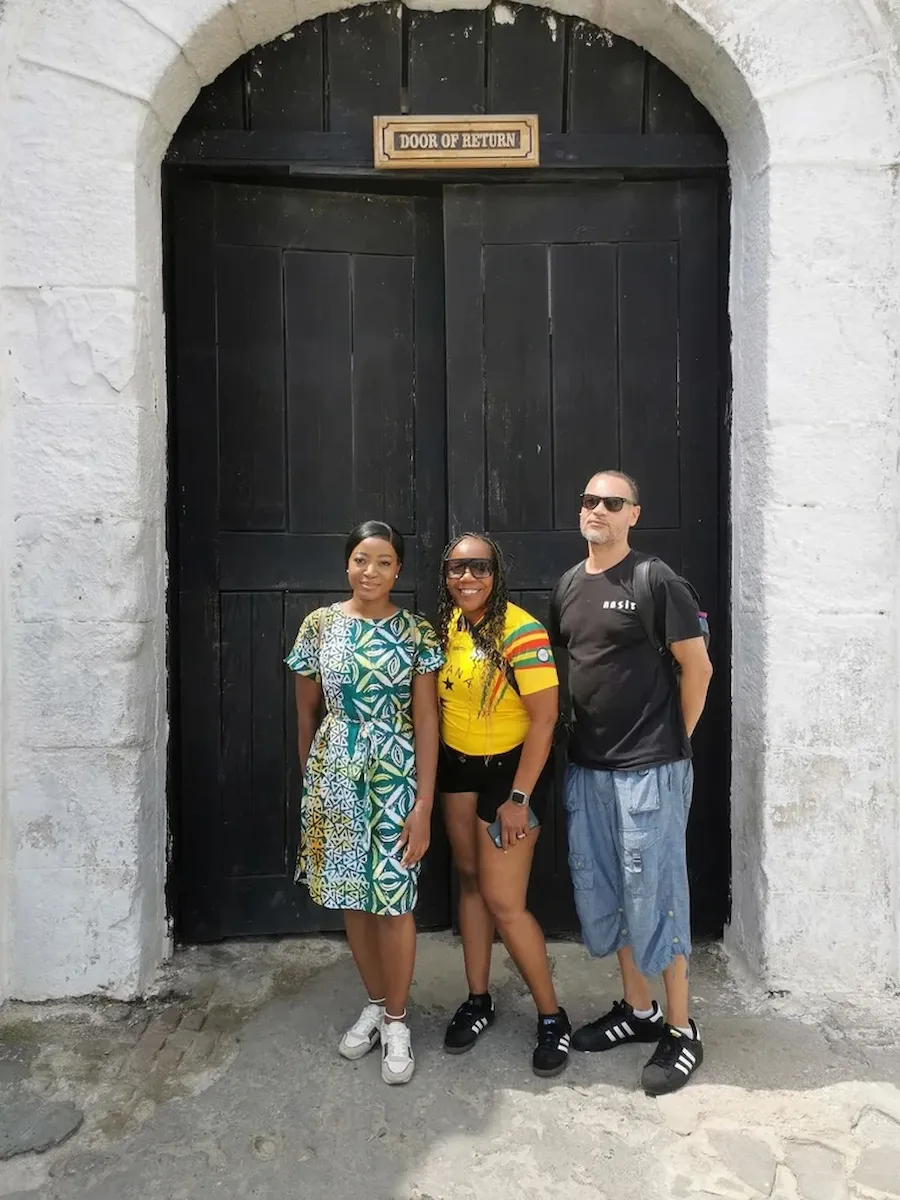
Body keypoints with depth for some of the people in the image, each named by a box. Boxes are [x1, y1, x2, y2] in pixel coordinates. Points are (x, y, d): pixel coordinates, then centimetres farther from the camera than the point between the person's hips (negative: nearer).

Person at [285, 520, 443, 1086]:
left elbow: (426, 720, -5)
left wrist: (424, 804, -10)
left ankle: (396, 1021, 21)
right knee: (352, 895, 13)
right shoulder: (319, 625, 0)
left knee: (393, 899, 0)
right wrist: (310, 780, 13)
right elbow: (307, 711, 8)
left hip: (394, 778, -2)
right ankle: (376, 1002, 34)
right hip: (333, 779, 2)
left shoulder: (416, 632, -4)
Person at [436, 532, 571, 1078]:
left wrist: (519, 797, -21)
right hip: (458, 766, 7)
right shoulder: (447, 625, 0)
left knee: (503, 900, -4)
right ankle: (478, 1000, 32)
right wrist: (430, 775, 10)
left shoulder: (521, 632, -22)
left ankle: (552, 1016, 16)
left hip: (511, 767, -7)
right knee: (470, 879, 16)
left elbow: (544, 718, -22)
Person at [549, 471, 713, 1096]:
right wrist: (572, 742, 12)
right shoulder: (569, 585, 10)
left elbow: (697, 668, -8)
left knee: (653, 895, 2)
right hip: (587, 767, 7)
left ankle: (681, 1031, 19)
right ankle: (638, 1009, 33)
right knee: (602, 892, 14)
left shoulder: (656, 581, -10)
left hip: (648, 769, -7)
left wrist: (674, 742, -2)